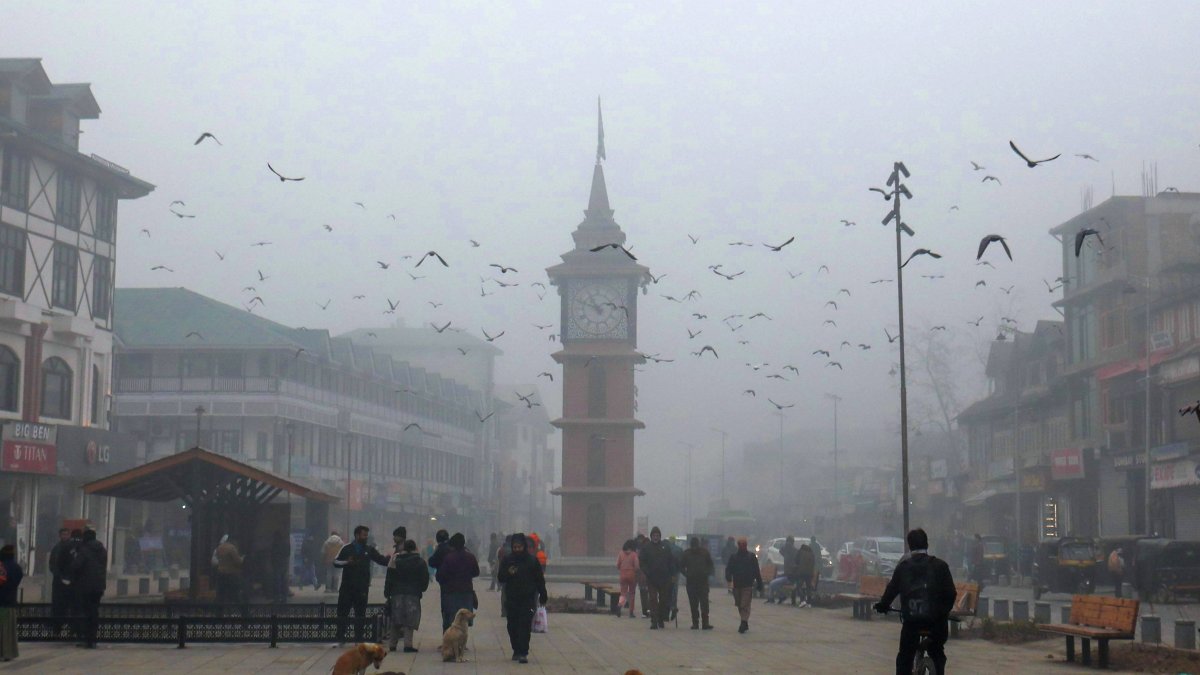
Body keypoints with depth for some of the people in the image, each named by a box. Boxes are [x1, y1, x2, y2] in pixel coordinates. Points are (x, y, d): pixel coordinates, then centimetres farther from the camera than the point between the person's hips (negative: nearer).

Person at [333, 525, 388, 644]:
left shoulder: (369, 550, 9)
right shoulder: (347, 548, 2)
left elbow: (382, 560, 9)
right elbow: (335, 562, 0)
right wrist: (347, 562, -17)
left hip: (362, 588, 2)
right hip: (347, 587, -2)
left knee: (360, 614, 5)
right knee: (342, 613, 0)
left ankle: (358, 638, 12)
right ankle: (341, 637, 8)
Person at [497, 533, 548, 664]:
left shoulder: (532, 560, 1)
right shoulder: (507, 560, 4)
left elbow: (540, 580, 5)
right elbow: (501, 578, 5)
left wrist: (543, 596, 4)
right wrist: (508, 573, -16)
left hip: (528, 599, -3)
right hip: (511, 599, 3)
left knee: (525, 626, -10)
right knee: (512, 626, 8)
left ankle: (523, 653, -12)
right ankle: (516, 650, 23)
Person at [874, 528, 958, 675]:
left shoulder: (903, 567, 2)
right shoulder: (940, 566, -1)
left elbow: (891, 589, 6)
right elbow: (951, 593, 0)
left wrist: (882, 605, 25)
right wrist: (944, 611, 17)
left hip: (911, 619, 0)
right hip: (935, 619, 0)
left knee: (904, 657, 12)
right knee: (937, 655, 18)